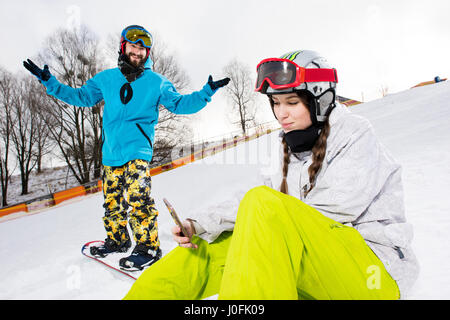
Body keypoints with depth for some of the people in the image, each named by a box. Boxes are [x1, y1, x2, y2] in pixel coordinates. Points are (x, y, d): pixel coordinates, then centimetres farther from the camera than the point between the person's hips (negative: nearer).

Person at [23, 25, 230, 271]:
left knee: (137, 198, -17)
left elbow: (179, 104, 6)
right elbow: (82, 96, 21)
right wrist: (49, 82, 17)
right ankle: (117, 240, 31)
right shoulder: (106, 79, 13)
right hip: (110, 151, 5)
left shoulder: (156, 82, 5)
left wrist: (206, 93, -5)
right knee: (112, 200, 12)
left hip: (137, 150, -4)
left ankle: (148, 247, -3)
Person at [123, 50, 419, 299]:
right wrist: (203, 226, -10)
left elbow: (331, 212, -18)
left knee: (264, 203, -32)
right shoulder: (292, 149, 13)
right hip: (317, 273, 7)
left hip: (374, 275, -6)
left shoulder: (355, 134, -6)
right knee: (204, 250, -4)